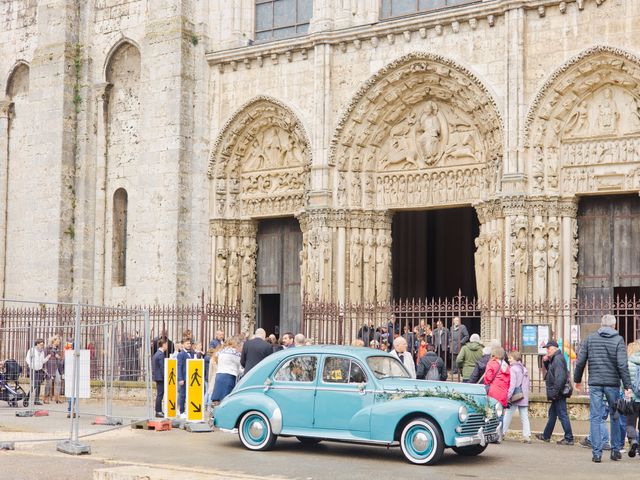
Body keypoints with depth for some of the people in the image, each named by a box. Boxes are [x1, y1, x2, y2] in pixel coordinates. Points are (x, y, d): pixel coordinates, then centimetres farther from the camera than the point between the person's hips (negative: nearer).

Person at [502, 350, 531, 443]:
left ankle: (501, 433, 9)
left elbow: (512, 384, -16)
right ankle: (527, 436, -1)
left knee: (507, 416, 3)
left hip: (515, 397, -6)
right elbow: (529, 384, 14)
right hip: (524, 398, 6)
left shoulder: (513, 369, -9)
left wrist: (508, 396, -15)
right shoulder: (524, 369, 11)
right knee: (524, 417, 5)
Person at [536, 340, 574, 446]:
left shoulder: (558, 359, -18)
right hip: (557, 394, 11)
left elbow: (560, 377, -25)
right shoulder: (554, 359, 14)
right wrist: (545, 362, 10)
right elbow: (549, 369, 30)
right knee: (552, 414, 19)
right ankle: (546, 436, 30)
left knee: (562, 415, -7)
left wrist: (555, 392, -23)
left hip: (559, 394, -11)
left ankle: (569, 439, -3)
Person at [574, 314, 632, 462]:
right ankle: (615, 450, 17)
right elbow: (622, 365, -11)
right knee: (615, 416, 14)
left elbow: (580, 362, 4)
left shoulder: (590, 338, 4)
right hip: (612, 383, -1)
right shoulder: (618, 340, -3)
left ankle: (596, 453, -1)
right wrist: (627, 386, -8)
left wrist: (577, 380, 17)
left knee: (595, 418, 3)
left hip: (595, 383, 1)